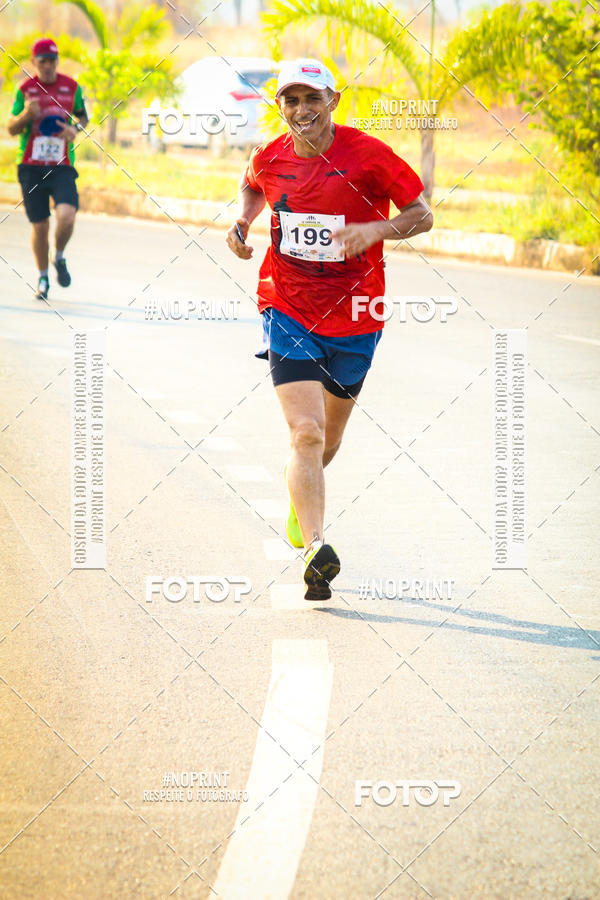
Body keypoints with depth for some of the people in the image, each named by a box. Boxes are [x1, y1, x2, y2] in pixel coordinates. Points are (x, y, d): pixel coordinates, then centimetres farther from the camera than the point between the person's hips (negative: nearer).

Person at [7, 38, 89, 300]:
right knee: (39, 225, 2)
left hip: (62, 167, 0)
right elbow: (12, 128, 5)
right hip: (31, 167, 0)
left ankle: (59, 258, 9)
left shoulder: (71, 87, 4)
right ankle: (43, 278, 24)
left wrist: (75, 129, -5)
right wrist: (26, 114, -17)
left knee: (66, 216, -21)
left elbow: (83, 116, 18)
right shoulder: (25, 89, 2)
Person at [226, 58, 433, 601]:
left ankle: (299, 502, 50)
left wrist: (374, 230, -23)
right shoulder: (270, 159, -2)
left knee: (328, 439, 17)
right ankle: (315, 550, -28)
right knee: (306, 432, -19)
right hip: (288, 309, 0)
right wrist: (244, 220, 3)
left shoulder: (367, 155, -12)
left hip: (354, 318, 0)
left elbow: (422, 215, -6)